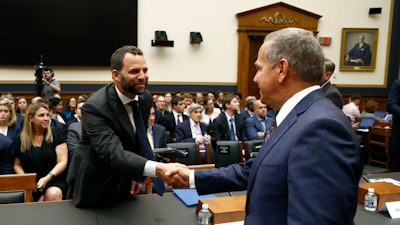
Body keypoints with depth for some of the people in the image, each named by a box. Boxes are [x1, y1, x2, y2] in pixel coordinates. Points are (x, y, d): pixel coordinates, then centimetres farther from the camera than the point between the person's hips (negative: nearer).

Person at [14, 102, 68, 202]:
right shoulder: (21, 140, 9)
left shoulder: (55, 135, 3)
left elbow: (62, 162, -3)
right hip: (32, 183, 1)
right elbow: (17, 165, 15)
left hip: (55, 179, 0)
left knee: (53, 194, -32)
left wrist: (47, 178, -16)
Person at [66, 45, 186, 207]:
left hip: (126, 185, 6)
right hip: (94, 190, -5)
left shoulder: (145, 98, -6)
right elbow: (113, 153, -38)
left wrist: (138, 174, -1)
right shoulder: (95, 107, -28)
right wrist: (158, 169, -51)